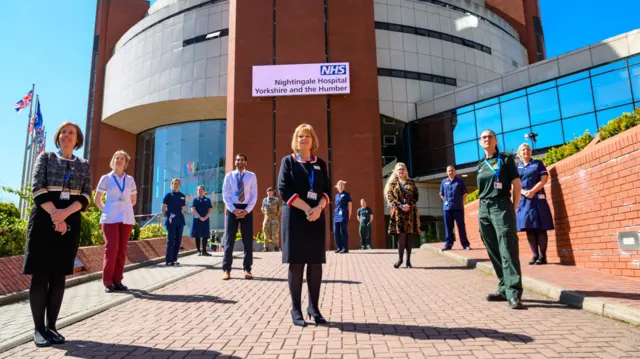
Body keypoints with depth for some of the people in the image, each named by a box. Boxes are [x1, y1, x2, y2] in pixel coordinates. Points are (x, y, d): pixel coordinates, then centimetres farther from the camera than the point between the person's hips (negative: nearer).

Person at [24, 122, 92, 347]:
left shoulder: (84, 165, 13)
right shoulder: (45, 157, 9)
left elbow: (86, 196, 3)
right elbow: (37, 187, -4)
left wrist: (65, 213, -15)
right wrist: (55, 216, -15)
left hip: (70, 221, 2)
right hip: (44, 219, -2)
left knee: (59, 275, 4)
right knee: (40, 274, -2)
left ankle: (51, 326, 11)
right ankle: (39, 329, 5)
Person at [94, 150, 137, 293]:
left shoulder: (130, 180, 11)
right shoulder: (106, 178, 5)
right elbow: (97, 200, 9)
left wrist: (124, 209, 12)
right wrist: (105, 211, 4)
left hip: (126, 218, 3)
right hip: (110, 218, -3)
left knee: (122, 250, 3)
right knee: (111, 249, -8)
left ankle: (117, 280, 10)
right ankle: (107, 282, -1)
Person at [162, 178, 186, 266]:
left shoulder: (182, 196, 11)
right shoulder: (168, 195, -1)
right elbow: (163, 208, 0)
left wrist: (180, 216, 10)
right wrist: (166, 216, 0)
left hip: (180, 221, 5)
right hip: (171, 221, -5)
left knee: (178, 240, 6)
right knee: (171, 240, -4)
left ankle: (174, 259, 15)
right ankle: (168, 260, 2)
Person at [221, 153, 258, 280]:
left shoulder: (252, 176, 4)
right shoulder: (229, 176, 5)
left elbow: (254, 195, 0)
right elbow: (225, 195, 0)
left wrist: (246, 210, -12)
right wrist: (234, 210, -13)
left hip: (247, 209, 0)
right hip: (232, 209, 0)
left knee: (248, 240, 3)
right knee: (229, 239, 1)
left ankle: (247, 269, 12)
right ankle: (227, 269, 7)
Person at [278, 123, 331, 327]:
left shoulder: (321, 164, 13)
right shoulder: (288, 161, 4)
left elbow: (327, 190, 7)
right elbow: (284, 189, -7)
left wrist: (318, 208, -14)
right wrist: (307, 208, -14)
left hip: (317, 218, 3)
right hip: (295, 218, -3)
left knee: (316, 264, 3)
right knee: (296, 263, -1)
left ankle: (314, 308, 15)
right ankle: (296, 309, 9)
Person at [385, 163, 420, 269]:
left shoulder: (411, 183, 14)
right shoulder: (392, 183, 10)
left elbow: (416, 196, 8)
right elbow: (390, 198, 0)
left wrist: (409, 205, -10)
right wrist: (401, 206, -13)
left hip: (411, 211, 2)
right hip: (398, 212, -2)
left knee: (410, 235, 0)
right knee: (401, 235, -10)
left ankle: (408, 260, 6)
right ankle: (400, 259, 1)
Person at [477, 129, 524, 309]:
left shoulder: (506, 159, 4)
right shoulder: (480, 165, 17)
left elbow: (516, 184, 1)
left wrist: (513, 208, -5)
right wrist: (484, 207, 10)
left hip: (502, 206, -6)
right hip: (483, 209, 6)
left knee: (507, 250, -13)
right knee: (493, 252, 7)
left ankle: (513, 293, -15)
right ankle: (504, 288, 16)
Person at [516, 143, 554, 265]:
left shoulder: (538, 163, 9)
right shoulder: (517, 167, 13)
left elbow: (544, 179, -2)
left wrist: (532, 191, -14)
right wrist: (524, 192, -13)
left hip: (538, 199, -2)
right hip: (523, 200, 3)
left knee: (540, 228, -5)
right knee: (529, 229, 1)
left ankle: (542, 256, -2)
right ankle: (535, 255, 6)